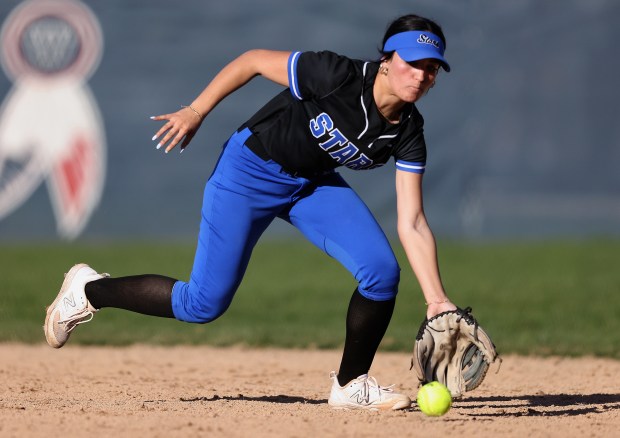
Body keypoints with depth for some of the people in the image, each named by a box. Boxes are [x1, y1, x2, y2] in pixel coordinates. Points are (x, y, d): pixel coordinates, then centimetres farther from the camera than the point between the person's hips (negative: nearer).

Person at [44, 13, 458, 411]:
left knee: (382, 271, -16)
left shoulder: (408, 134, -17)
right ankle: (89, 291, 18)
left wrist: (437, 301, -25)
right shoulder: (336, 75, -31)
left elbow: (412, 225, -17)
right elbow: (254, 60, -17)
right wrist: (196, 111, -14)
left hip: (314, 183, 5)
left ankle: (351, 384, 4)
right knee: (203, 304, -7)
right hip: (251, 169, -5)